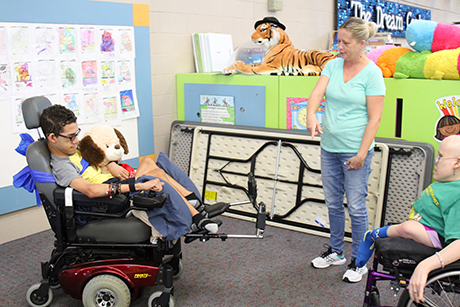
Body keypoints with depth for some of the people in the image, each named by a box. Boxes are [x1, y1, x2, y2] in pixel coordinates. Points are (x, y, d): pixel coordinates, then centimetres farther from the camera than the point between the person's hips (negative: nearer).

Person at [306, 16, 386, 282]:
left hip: (355, 150, -6)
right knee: (333, 203, 15)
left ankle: (359, 261, 17)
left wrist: (362, 154, -16)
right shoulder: (333, 65, 7)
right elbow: (317, 93, -6)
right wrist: (311, 117, -27)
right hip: (329, 147, 6)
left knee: (356, 207, 1)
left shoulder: (372, 73, -9)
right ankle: (336, 252, 33)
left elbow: (375, 119, -11)